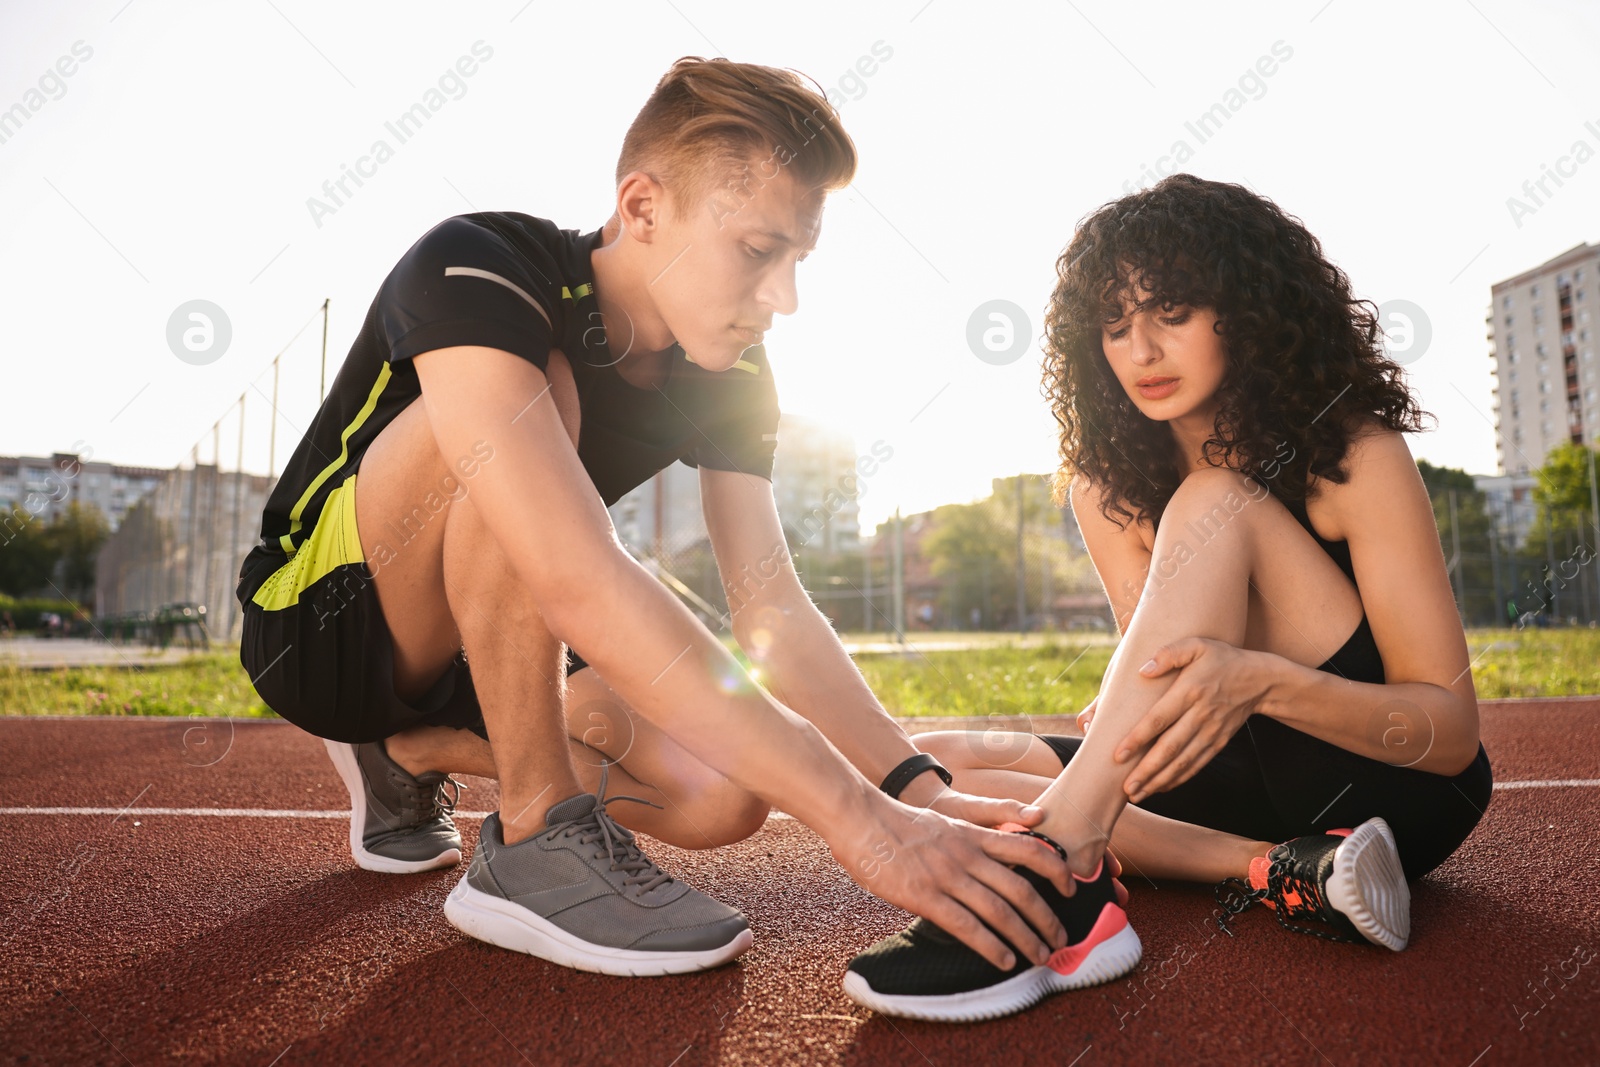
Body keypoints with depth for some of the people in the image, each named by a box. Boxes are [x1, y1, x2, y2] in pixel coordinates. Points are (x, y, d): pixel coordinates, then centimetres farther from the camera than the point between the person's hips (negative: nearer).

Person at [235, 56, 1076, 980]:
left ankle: (415, 755, 10)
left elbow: (774, 611, -12)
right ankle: (537, 840, -20)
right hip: (320, 625, -6)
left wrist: (919, 790, -27)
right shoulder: (473, 273, -29)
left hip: (474, 651, 6)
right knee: (539, 389, -32)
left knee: (727, 792, -14)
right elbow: (577, 581, -43)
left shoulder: (728, 378, -8)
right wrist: (862, 823, -46)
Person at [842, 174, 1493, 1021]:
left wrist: (1262, 680, -36)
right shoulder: (1109, 483, -1)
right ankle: (1274, 873, -24)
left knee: (1211, 505, -28)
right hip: (1261, 777, 5)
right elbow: (1166, 663, -6)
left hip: (1400, 789, -4)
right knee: (934, 766, -14)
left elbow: (1453, 727, -16)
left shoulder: (1354, 454, -14)